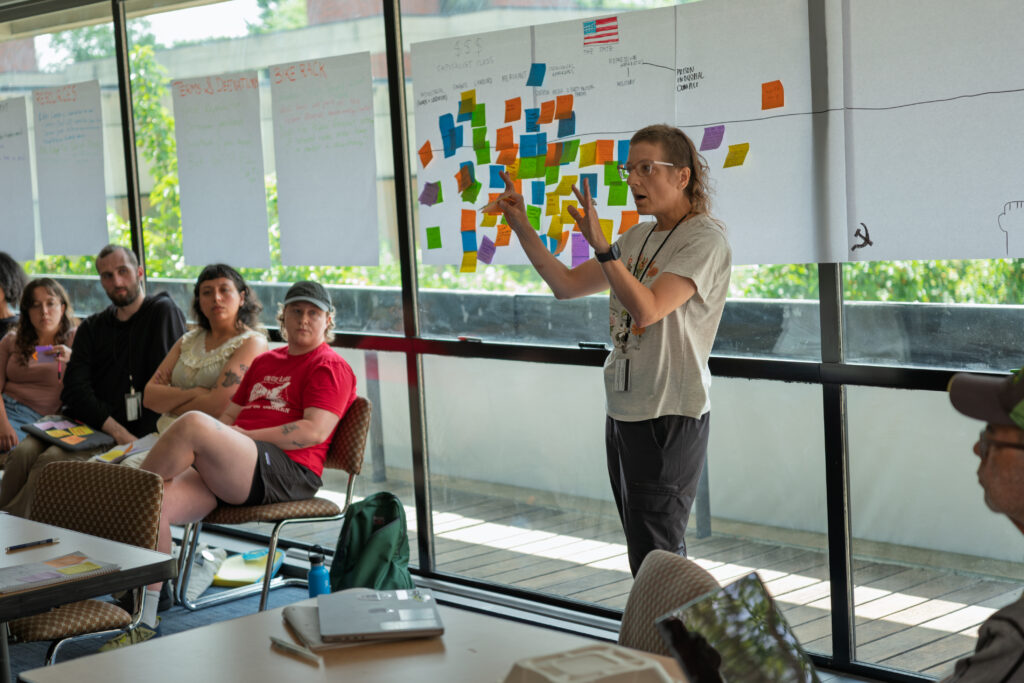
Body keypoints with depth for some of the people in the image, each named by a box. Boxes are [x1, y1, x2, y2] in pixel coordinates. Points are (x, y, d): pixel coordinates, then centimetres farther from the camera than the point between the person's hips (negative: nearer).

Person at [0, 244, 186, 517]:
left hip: (133, 431, -5)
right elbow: (74, 390, 5)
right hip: (81, 420, 5)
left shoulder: (163, 312, 2)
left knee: (52, 461, -28)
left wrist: (137, 441, -15)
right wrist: (116, 429, -13)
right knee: (23, 453, -23)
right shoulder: (91, 327, 17)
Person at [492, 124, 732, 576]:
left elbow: (647, 308, -24)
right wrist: (521, 226, 7)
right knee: (643, 552, 14)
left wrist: (600, 244, -30)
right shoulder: (639, 237, 14)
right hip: (623, 413, 8)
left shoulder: (705, 240, -11)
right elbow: (567, 285, 14)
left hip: (669, 418, -8)